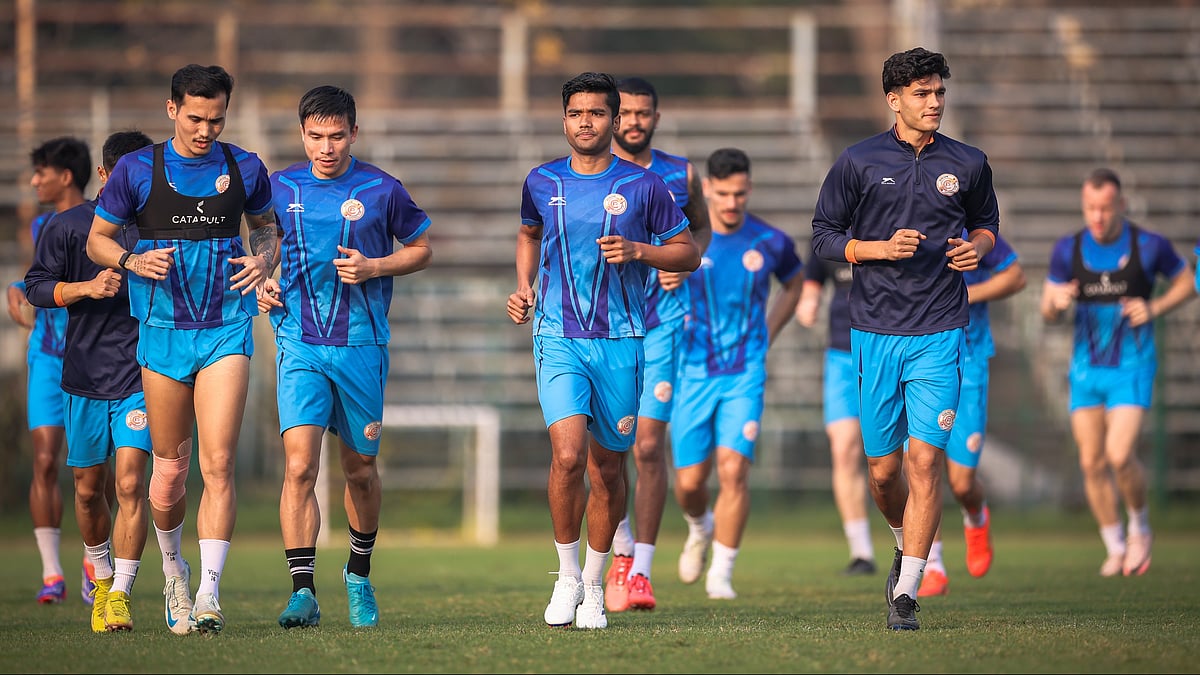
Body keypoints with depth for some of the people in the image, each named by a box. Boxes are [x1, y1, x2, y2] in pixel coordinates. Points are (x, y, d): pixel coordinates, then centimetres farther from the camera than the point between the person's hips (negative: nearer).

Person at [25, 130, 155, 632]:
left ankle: (120, 595, -11)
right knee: (88, 488, 10)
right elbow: (35, 287, 2)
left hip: (141, 377, -1)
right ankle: (101, 576, 35)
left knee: (130, 482, -14)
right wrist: (84, 289, -13)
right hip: (85, 374, 1)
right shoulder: (68, 227, 1)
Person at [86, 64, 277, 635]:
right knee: (170, 470, 4)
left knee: (218, 463, -13)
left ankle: (208, 595, -15)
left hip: (226, 329, 0)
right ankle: (173, 572, 30)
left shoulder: (244, 169, 5)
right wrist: (133, 260, -11)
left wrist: (265, 258, 0)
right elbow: (97, 240, 9)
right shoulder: (136, 170, 1)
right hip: (163, 331, 0)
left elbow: (264, 225, 22)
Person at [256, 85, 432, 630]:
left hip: (362, 345, 0)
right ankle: (303, 591, -16)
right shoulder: (281, 188, 4)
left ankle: (359, 574, 35)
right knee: (300, 466, -15)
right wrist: (265, 284, 2)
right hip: (300, 345, 0)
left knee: (361, 469, 11)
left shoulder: (381, 190, -1)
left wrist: (372, 268, -8)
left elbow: (421, 249, 9)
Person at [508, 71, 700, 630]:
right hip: (558, 337, 0)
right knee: (568, 454, -19)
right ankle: (566, 575, -2)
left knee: (608, 467, 7)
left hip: (620, 340, 0)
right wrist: (524, 287, 11)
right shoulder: (542, 183, 6)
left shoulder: (643, 186, 0)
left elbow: (688, 252, 6)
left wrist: (637, 251, -12)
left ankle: (592, 587, 24)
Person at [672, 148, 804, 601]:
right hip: (692, 372, 0)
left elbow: (794, 283, 20)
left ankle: (721, 575, -5)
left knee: (733, 470, -15)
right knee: (690, 481, 2)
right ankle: (700, 528, 37)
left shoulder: (770, 242, -2)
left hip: (745, 375, 0)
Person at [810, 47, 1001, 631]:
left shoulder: (968, 164, 6)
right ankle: (905, 544, 36)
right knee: (883, 468, 5)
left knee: (924, 460, -11)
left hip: (938, 335, 0)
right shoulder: (858, 161, 1)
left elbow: (986, 222, 22)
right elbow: (824, 237, 5)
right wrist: (881, 247, -12)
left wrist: (978, 246, -1)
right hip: (875, 333, 0)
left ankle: (906, 592, -7)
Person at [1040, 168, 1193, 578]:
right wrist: (1057, 302, -18)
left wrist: (1154, 309, -11)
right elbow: (1049, 313, 6)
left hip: (1132, 369, -3)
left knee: (1120, 455, -17)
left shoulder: (1149, 246, -8)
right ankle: (1115, 548, 16)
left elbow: (1187, 283, 7)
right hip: (1086, 369, 3)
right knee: (1092, 462, -1)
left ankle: (1140, 528, 10)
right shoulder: (1068, 250, -1)